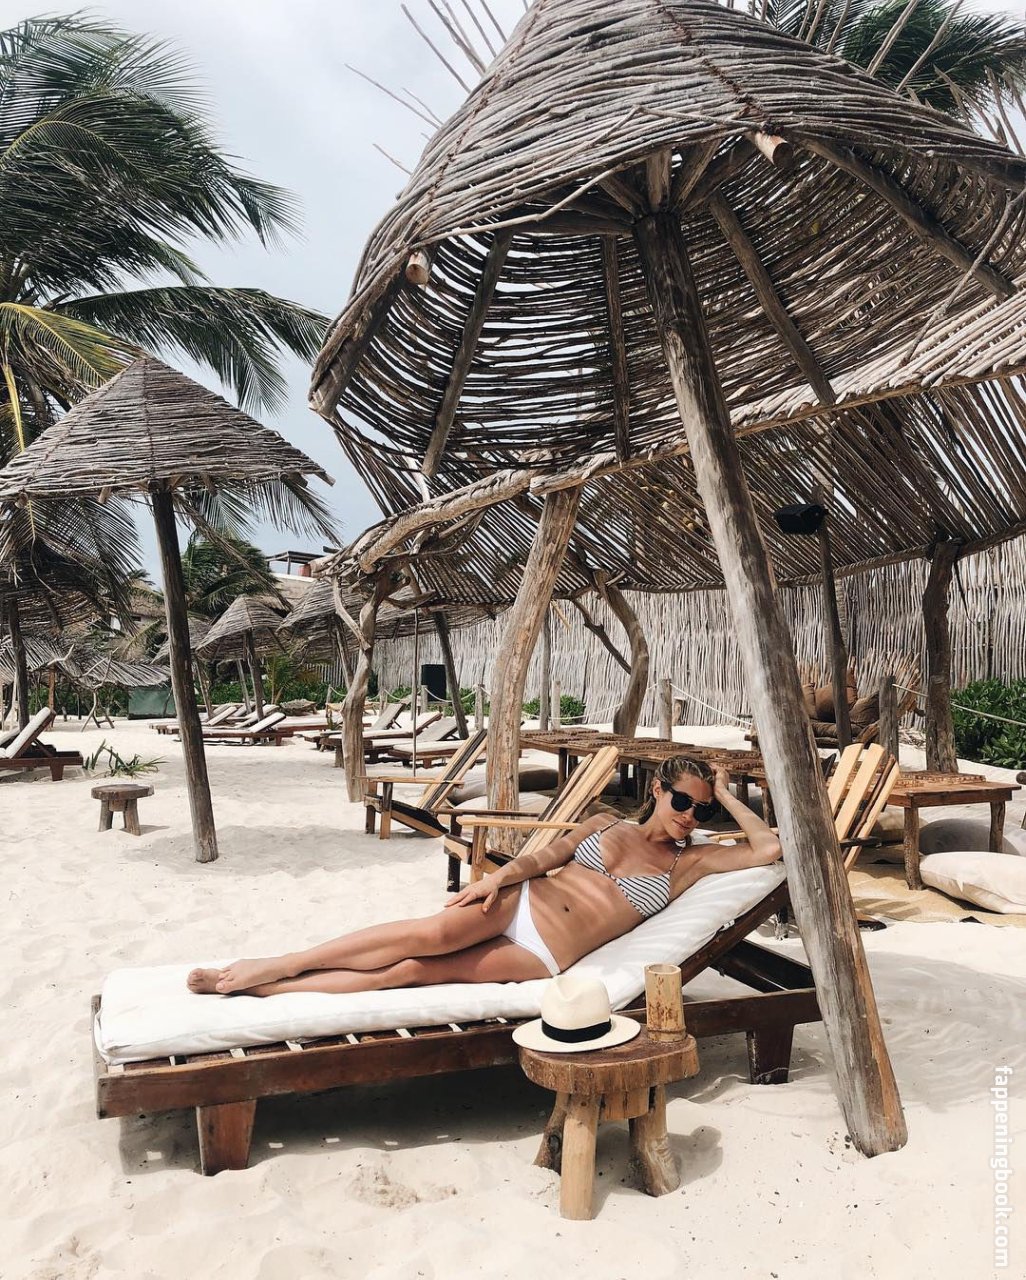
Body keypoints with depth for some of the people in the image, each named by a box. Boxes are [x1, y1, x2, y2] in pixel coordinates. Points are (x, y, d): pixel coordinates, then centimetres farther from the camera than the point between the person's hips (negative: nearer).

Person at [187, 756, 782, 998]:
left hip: (543, 959, -1)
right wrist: (500, 876, -12)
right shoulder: (606, 823, 14)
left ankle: (256, 989, -17)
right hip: (517, 905, 1)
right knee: (429, 932, -30)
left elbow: (770, 847, 2)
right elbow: (544, 856, 7)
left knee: (407, 970, -20)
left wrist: (727, 797, 6)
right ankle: (274, 964, -19)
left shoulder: (689, 862, 9)